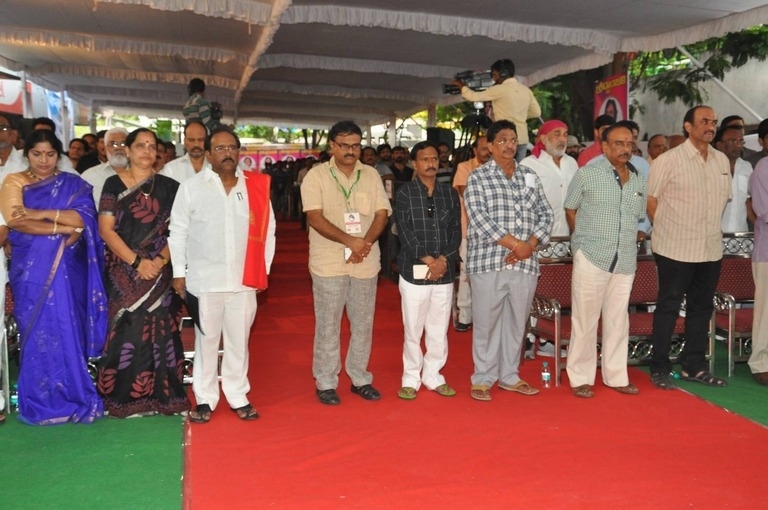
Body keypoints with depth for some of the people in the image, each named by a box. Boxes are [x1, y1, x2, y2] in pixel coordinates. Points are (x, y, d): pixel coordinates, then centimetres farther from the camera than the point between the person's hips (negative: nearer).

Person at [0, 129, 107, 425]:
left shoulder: (74, 184, 10)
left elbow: (85, 218, -6)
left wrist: (43, 214, -16)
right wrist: (63, 228, -13)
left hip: (67, 269, 1)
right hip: (32, 270, -1)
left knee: (68, 331, 2)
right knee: (40, 333, 1)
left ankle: (70, 396, 13)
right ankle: (42, 401, 12)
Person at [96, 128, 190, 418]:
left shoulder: (169, 187, 8)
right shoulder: (114, 184, 4)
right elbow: (106, 230, -3)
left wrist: (161, 260, -12)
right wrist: (137, 262, -12)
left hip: (160, 272, 1)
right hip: (124, 273, -1)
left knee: (159, 331, 2)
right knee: (127, 330, 0)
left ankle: (161, 394, 11)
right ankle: (127, 398, 10)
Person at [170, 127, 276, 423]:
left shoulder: (257, 186, 3)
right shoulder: (191, 187, 0)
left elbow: (267, 229, 7)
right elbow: (178, 232, 2)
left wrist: (264, 269, 4)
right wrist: (179, 273, -1)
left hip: (244, 279, 1)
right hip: (204, 279, -1)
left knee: (239, 340, 10)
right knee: (206, 340, 8)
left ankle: (238, 397, 23)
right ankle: (205, 399, 21)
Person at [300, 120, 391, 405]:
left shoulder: (371, 175, 8)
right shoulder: (317, 175, -3)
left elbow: (382, 214, 4)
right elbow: (315, 218, -12)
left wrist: (366, 243, -14)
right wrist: (350, 241, -20)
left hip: (366, 262, 4)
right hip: (329, 263, -3)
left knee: (363, 324, 11)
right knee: (327, 326, 5)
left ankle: (359, 378, 25)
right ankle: (325, 382, 17)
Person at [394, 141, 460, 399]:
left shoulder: (450, 193, 11)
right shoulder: (405, 193, 1)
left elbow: (456, 231, 6)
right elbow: (405, 232, -7)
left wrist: (443, 260, -8)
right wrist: (429, 260, -13)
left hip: (445, 272, 3)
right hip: (414, 272, -3)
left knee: (439, 329, 8)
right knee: (413, 328, 3)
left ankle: (433, 376, 22)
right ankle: (411, 379, 15)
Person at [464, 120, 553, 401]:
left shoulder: (530, 177, 14)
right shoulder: (478, 178, -1)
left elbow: (545, 214, 11)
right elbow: (480, 219, -12)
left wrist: (530, 244, -6)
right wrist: (515, 244, -15)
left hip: (525, 263, 4)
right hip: (488, 262, -4)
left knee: (517, 321, 11)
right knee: (486, 322, 2)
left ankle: (509, 376, 25)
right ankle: (483, 379, 15)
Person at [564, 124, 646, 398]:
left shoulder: (638, 180, 10)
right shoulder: (587, 174, -3)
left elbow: (638, 217, 19)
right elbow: (570, 210, 3)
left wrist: (625, 241, 11)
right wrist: (585, 240, 5)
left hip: (625, 262, 5)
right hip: (592, 258, -5)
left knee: (618, 321, 12)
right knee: (585, 320, 2)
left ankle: (616, 376, 24)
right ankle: (580, 378, 11)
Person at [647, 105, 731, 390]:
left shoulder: (722, 160, 9)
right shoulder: (668, 160, -8)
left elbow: (724, 199, 18)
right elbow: (651, 201, -6)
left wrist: (709, 227, 13)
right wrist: (667, 231, 1)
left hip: (711, 249, 6)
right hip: (676, 249, -6)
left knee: (701, 308, 13)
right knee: (668, 308, 1)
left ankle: (694, 366, 25)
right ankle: (660, 369, 11)